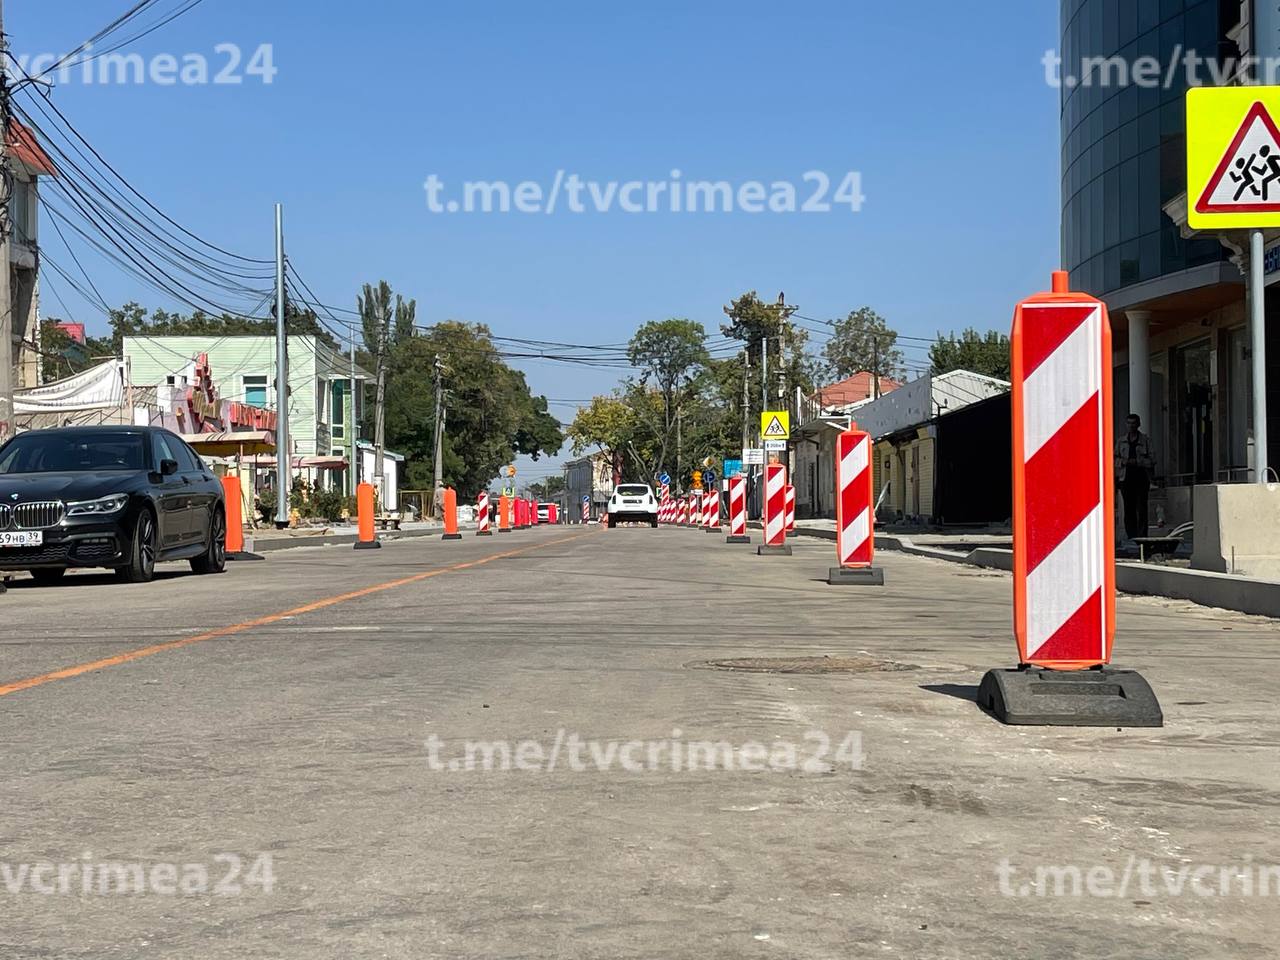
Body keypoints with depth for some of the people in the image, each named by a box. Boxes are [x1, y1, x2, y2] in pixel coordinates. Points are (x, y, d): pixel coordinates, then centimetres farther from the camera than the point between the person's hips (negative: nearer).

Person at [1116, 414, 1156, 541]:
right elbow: (1115, 458, 13)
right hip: (1126, 478, 3)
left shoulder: (1146, 440, 4)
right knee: (1129, 509, 2)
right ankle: (1131, 537, 6)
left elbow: (1152, 460, -1)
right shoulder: (1121, 441, 13)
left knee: (1141, 509, -7)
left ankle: (1142, 536, -6)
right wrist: (1122, 462, -7)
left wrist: (1137, 462, -13)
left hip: (1141, 478, -2)